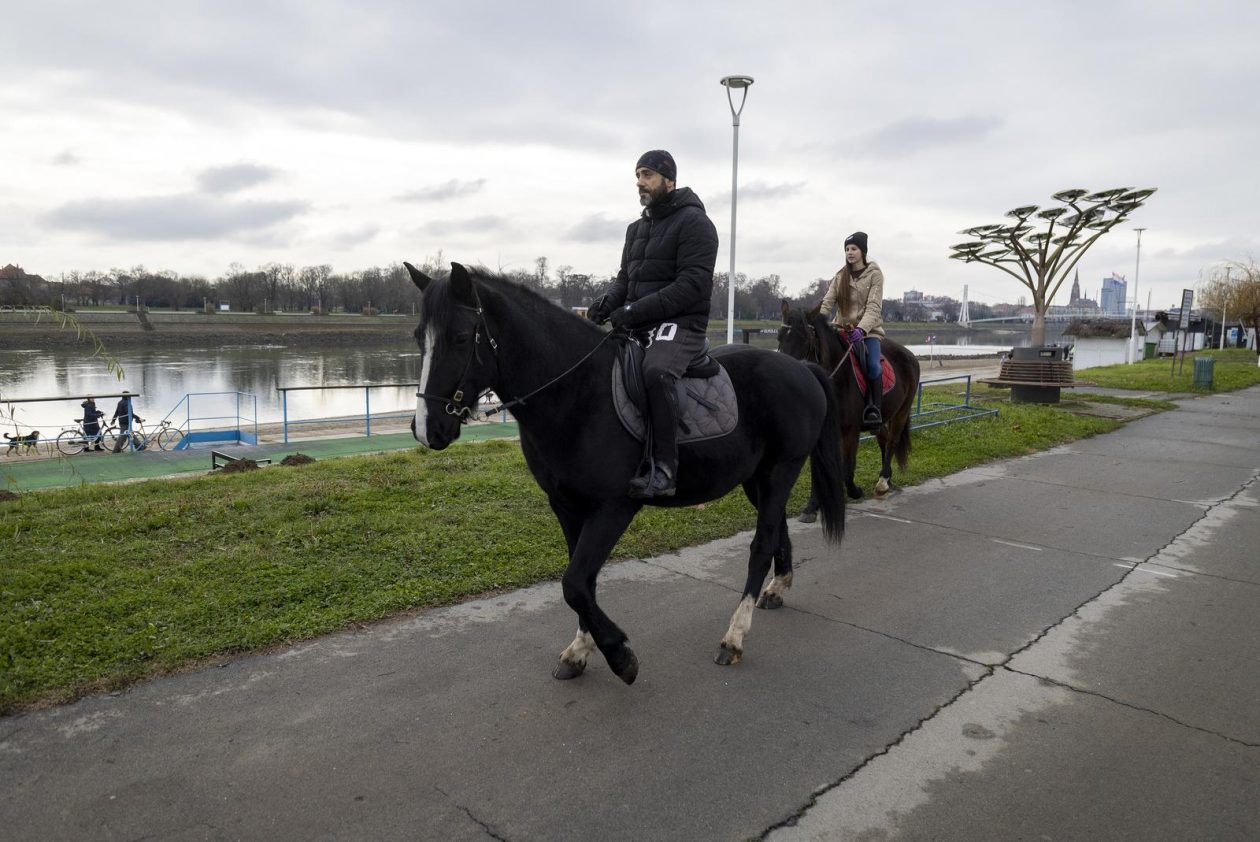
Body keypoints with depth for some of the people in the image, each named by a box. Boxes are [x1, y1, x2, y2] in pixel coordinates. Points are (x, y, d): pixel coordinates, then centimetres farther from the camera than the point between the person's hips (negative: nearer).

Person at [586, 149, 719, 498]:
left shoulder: (694, 222, -6)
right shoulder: (637, 228, 19)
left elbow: (691, 286, -17)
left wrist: (634, 312, -23)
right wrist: (605, 305, -3)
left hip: (680, 324, -9)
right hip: (637, 326, 9)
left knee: (656, 372, -38)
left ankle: (664, 469, -33)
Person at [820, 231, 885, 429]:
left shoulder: (875, 274, -2)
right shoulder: (840, 276, 10)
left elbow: (874, 307, -13)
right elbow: (827, 302, -1)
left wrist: (861, 329, -30)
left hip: (868, 329, -4)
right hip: (842, 327, 4)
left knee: (872, 365, -26)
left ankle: (874, 411, -18)